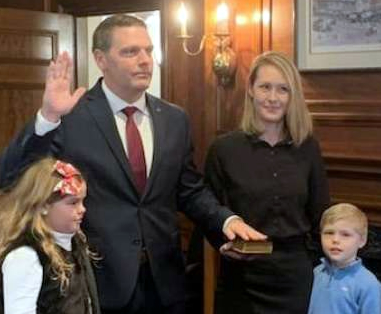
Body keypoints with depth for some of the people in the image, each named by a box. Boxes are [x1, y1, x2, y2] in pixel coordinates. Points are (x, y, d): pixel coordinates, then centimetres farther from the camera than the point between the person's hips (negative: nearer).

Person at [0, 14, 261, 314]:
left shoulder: (175, 119, 5)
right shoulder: (71, 115, -9)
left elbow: (190, 190, 12)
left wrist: (226, 219, -6)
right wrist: (47, 117, -26)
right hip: (98, 280, -4)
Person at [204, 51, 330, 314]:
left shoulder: (308, 147, 1)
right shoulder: (225, 148, -7)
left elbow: (320, 216, 7)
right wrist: (226, 241, -20)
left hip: (297, 275, 2)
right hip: (241, 279, -2)